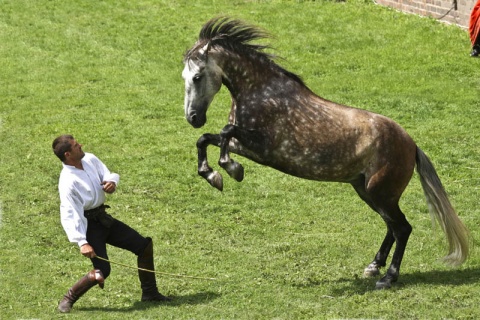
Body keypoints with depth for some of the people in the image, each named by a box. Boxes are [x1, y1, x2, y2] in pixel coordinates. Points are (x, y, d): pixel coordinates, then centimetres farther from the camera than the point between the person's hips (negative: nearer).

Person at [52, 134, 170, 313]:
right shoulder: (67, 182, -24)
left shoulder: (90, 160, -2)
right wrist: (82, 242, -39)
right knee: (102, 271, -18)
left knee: (144, 245, 10)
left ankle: (149, 293, 23)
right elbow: (69, 215, -29)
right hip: (88, 225, -8)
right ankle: (68, 299, 4)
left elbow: (109, 175, 5)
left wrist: (112, 182, -21)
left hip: (103, 218, 8)